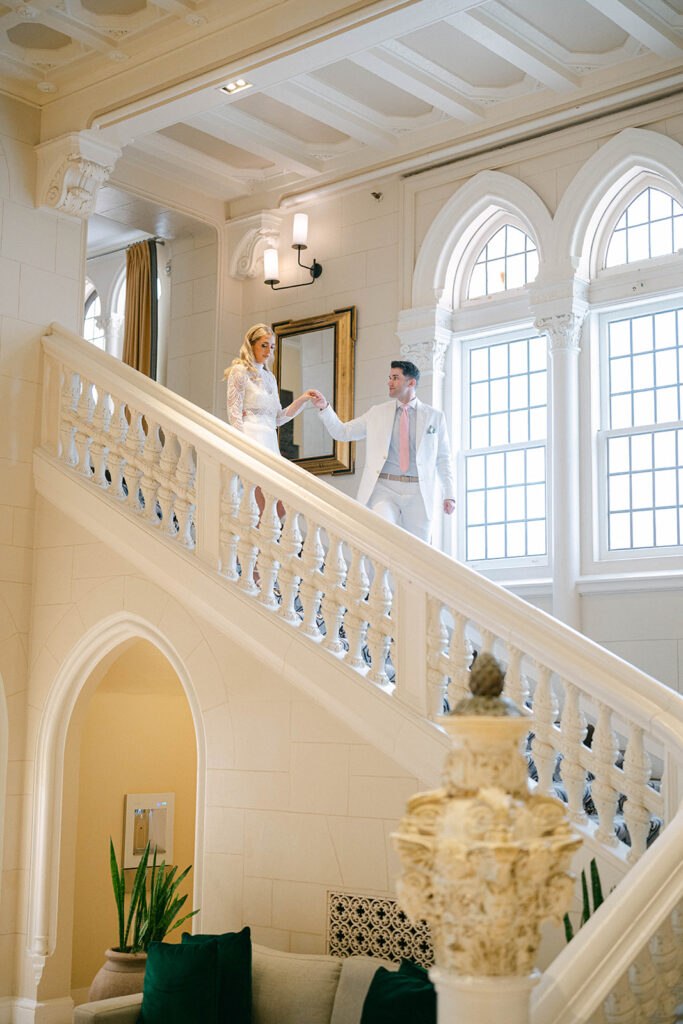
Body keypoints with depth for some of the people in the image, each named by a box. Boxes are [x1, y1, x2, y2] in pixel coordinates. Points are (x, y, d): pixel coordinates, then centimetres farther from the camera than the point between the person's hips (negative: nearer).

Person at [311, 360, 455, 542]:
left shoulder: (434, 416, 10)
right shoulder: (377, 413, 12)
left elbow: (443, 458, 11)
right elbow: (343, 432, 13)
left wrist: (449, 494, 3)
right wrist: (324, 407, -2)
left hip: (417, 492, 0)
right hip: (384, 488, 0)